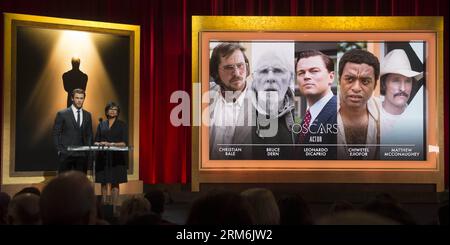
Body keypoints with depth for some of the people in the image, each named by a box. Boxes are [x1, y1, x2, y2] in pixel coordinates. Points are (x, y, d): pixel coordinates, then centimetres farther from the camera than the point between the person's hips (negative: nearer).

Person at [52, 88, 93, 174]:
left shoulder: (87, 115, 11)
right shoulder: (62, 114, -1)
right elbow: (56, 134, 0)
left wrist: (88, 151, 5)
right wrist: (59, 150, -7)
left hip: (82, 154, 3)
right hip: (66, 154, -3)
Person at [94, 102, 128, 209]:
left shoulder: (122, 125, 3)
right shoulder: (101, 124, 12)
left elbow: (124, 143, -4)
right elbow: (96, 141, 9)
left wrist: (111, 144, -16)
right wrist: (99, 143, -14)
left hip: (116, 158, -3)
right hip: (102, 157, 3)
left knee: (115, 183, -3)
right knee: (103, 182, 2)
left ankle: (114, 207, -2)